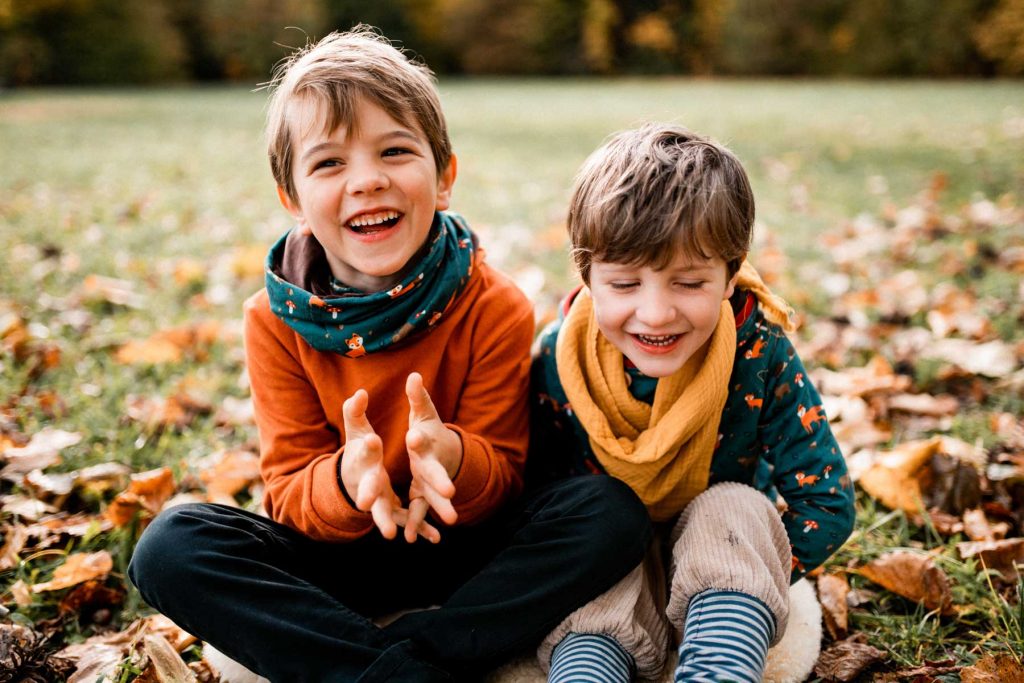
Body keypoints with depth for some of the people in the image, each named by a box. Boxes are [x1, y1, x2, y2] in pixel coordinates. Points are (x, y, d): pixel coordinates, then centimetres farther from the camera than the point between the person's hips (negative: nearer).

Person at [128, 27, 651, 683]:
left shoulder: (496, 309, -13)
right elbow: (290, 494, -10)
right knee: (171, 545, -23)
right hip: (338, 557, 1)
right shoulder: (277, 322, -10)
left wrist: (451, 457, -34)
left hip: (464, 549, 0)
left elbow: (502, 477, -9)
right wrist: (346, 481, -34)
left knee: (615, 511, -25)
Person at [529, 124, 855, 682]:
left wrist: (746, 576, -24)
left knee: (736, 508, -33)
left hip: (723, 553, 1)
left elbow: (828, 501, -17)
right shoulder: (558, 360, -19)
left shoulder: (759, 355, -22)